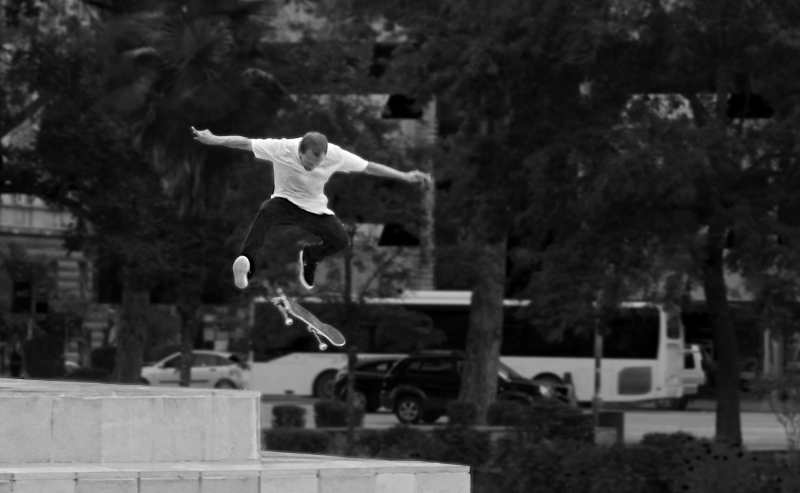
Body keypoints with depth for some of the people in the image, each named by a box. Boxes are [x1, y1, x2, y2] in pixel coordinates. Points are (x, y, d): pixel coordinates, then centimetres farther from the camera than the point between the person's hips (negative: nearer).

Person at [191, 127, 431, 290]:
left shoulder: (335, 155, -21)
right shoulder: (281, 149, -25)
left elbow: (369, 167, -13)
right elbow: (245, 143, -19)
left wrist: (405, 176, -13)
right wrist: (213, 140, -24)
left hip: (314, 208, 3)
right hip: (285, 201, -3)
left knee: (341, 240, -19)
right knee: (266, 212, -38)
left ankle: (308, 257, 14)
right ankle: (246, 262, -46)